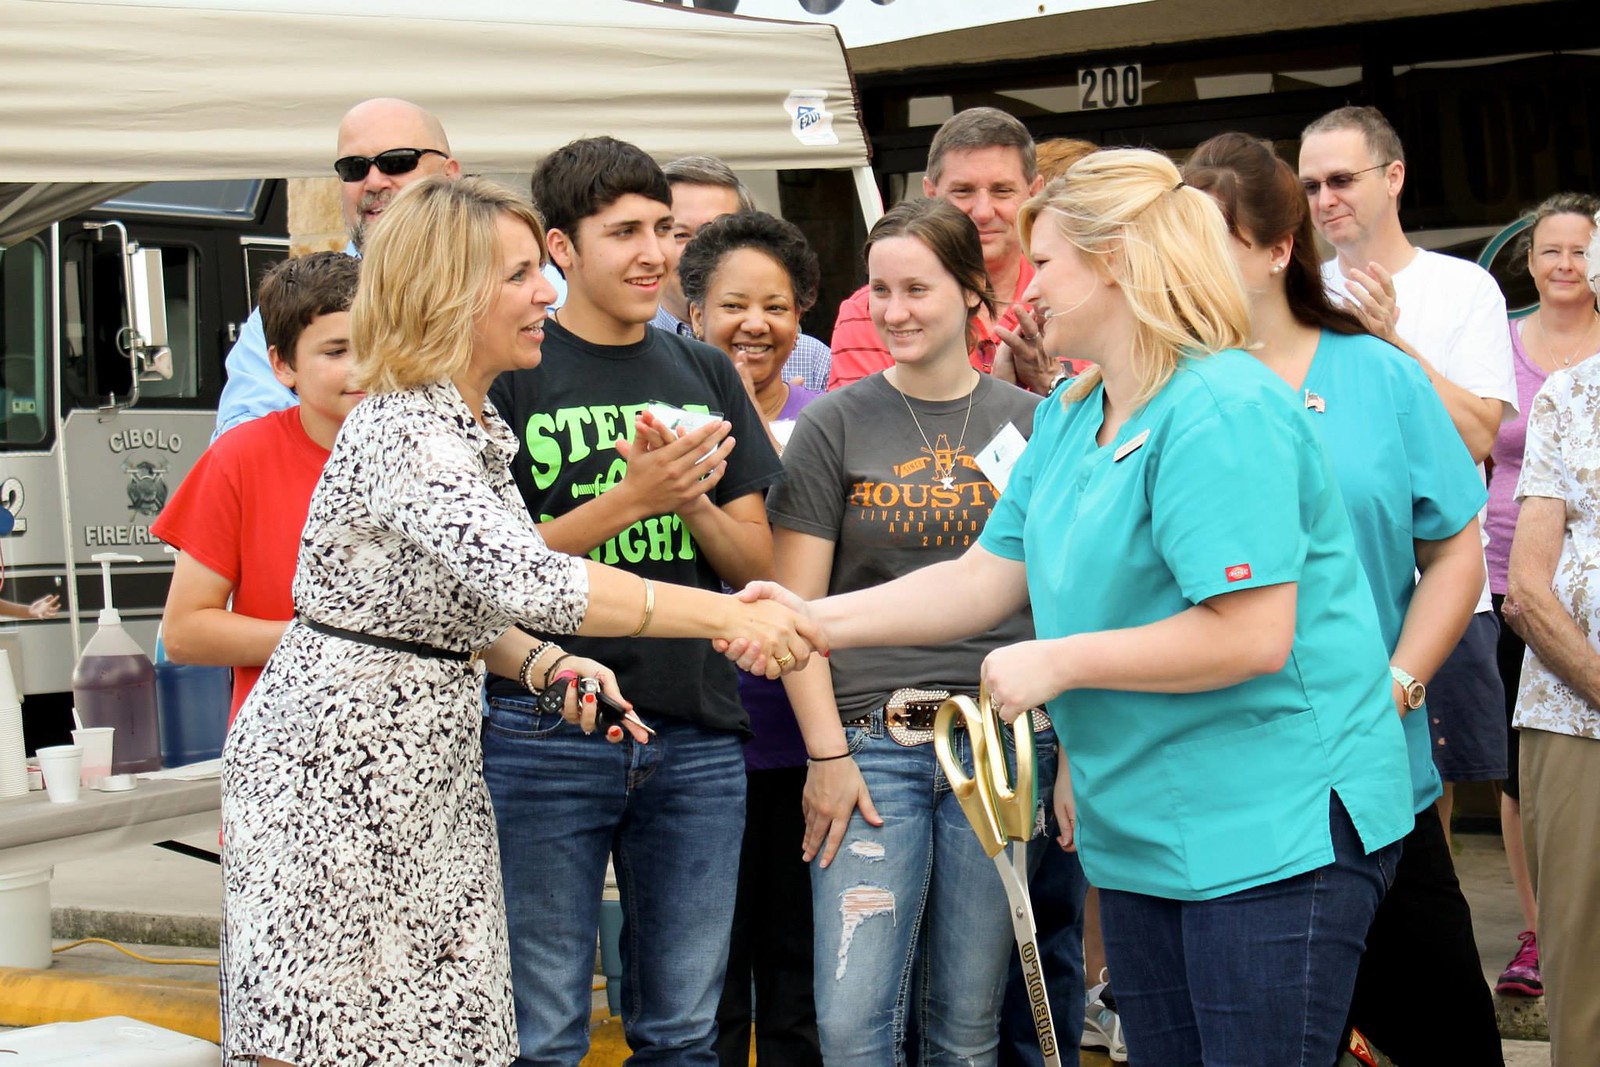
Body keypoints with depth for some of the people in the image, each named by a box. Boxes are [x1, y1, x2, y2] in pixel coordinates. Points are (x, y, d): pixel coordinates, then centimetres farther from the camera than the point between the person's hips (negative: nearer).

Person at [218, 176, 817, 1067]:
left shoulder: (480, 423, 12)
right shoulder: (403, 431, -19)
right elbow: (523, 577, -33)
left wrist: (545, 665, 0)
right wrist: (720, 616, -33)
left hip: (429, 773, 9)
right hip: (332, 768, -9)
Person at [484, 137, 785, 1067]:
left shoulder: (707, 376, 13)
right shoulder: (508, 375, -1)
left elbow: (758, 563, 12)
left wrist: (692, 500, -9)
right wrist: (632, 499, -17)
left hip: (698, 736, 4)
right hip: (546, 735, -4)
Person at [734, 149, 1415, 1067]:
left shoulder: (1220, 413, -18)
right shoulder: (1070, 417, 12)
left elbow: (1253, 636, -24)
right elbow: (983, 580, 14)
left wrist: (1058, 662, -16)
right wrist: (815, 621, 6)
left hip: (1274, 826, -9)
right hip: (1142, 830, 9)